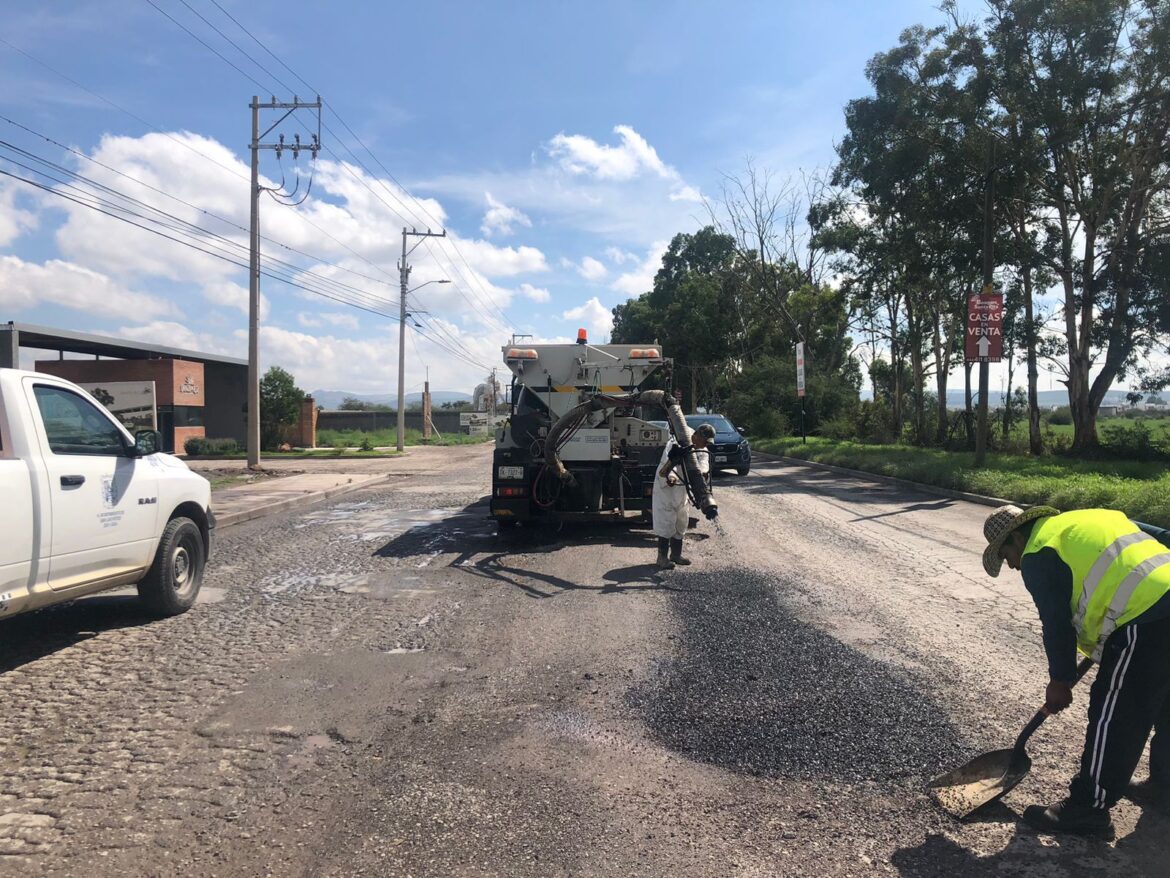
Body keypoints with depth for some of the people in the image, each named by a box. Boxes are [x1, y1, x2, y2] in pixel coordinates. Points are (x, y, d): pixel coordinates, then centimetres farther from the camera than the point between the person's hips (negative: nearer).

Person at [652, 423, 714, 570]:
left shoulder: (702, 451, -1)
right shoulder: (676, 443, -22)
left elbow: (703, 466, -21)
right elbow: (668, 463, -34)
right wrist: (670, 477, -55)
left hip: (683, 489, 8)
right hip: (666, 487, -7)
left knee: (681, 522, 15)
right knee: (666, 522, -8)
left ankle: (676, 554, 28)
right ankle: (663, 557, 0)